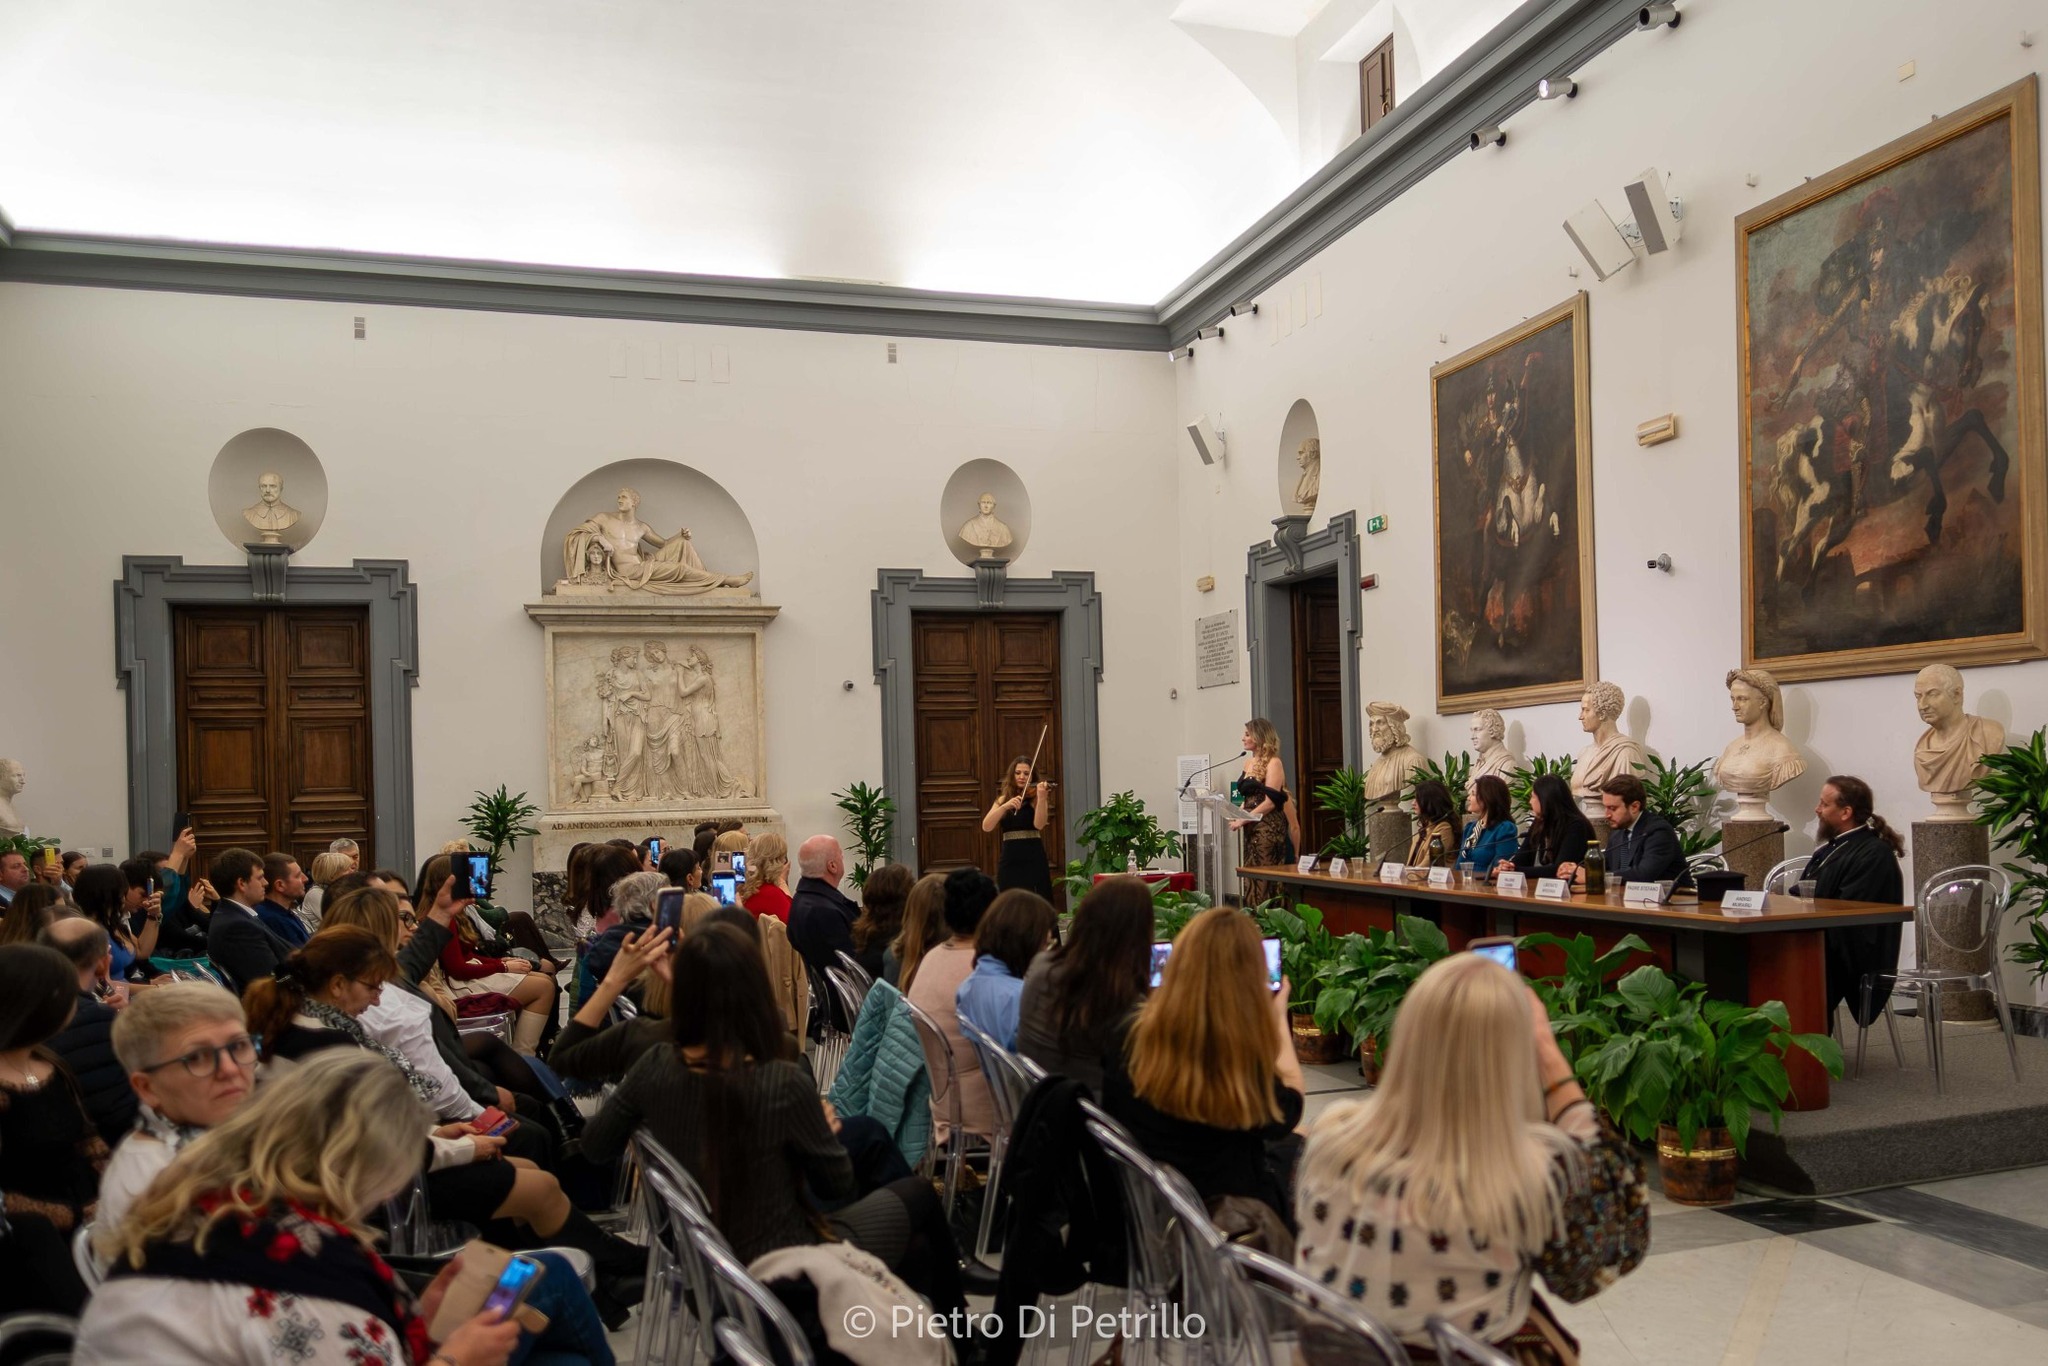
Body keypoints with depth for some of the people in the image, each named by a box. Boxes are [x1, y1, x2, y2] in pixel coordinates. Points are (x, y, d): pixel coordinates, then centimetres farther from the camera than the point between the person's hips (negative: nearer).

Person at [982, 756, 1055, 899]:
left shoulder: (1035, 797, 1)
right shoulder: (1003, 799, 11)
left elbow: (1039, 825, -18)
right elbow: (986, 826, -5)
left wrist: (1041, 798, -32)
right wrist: (1005, 806, -19)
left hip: (1033, 859, -3)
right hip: (1009, 861, 3)